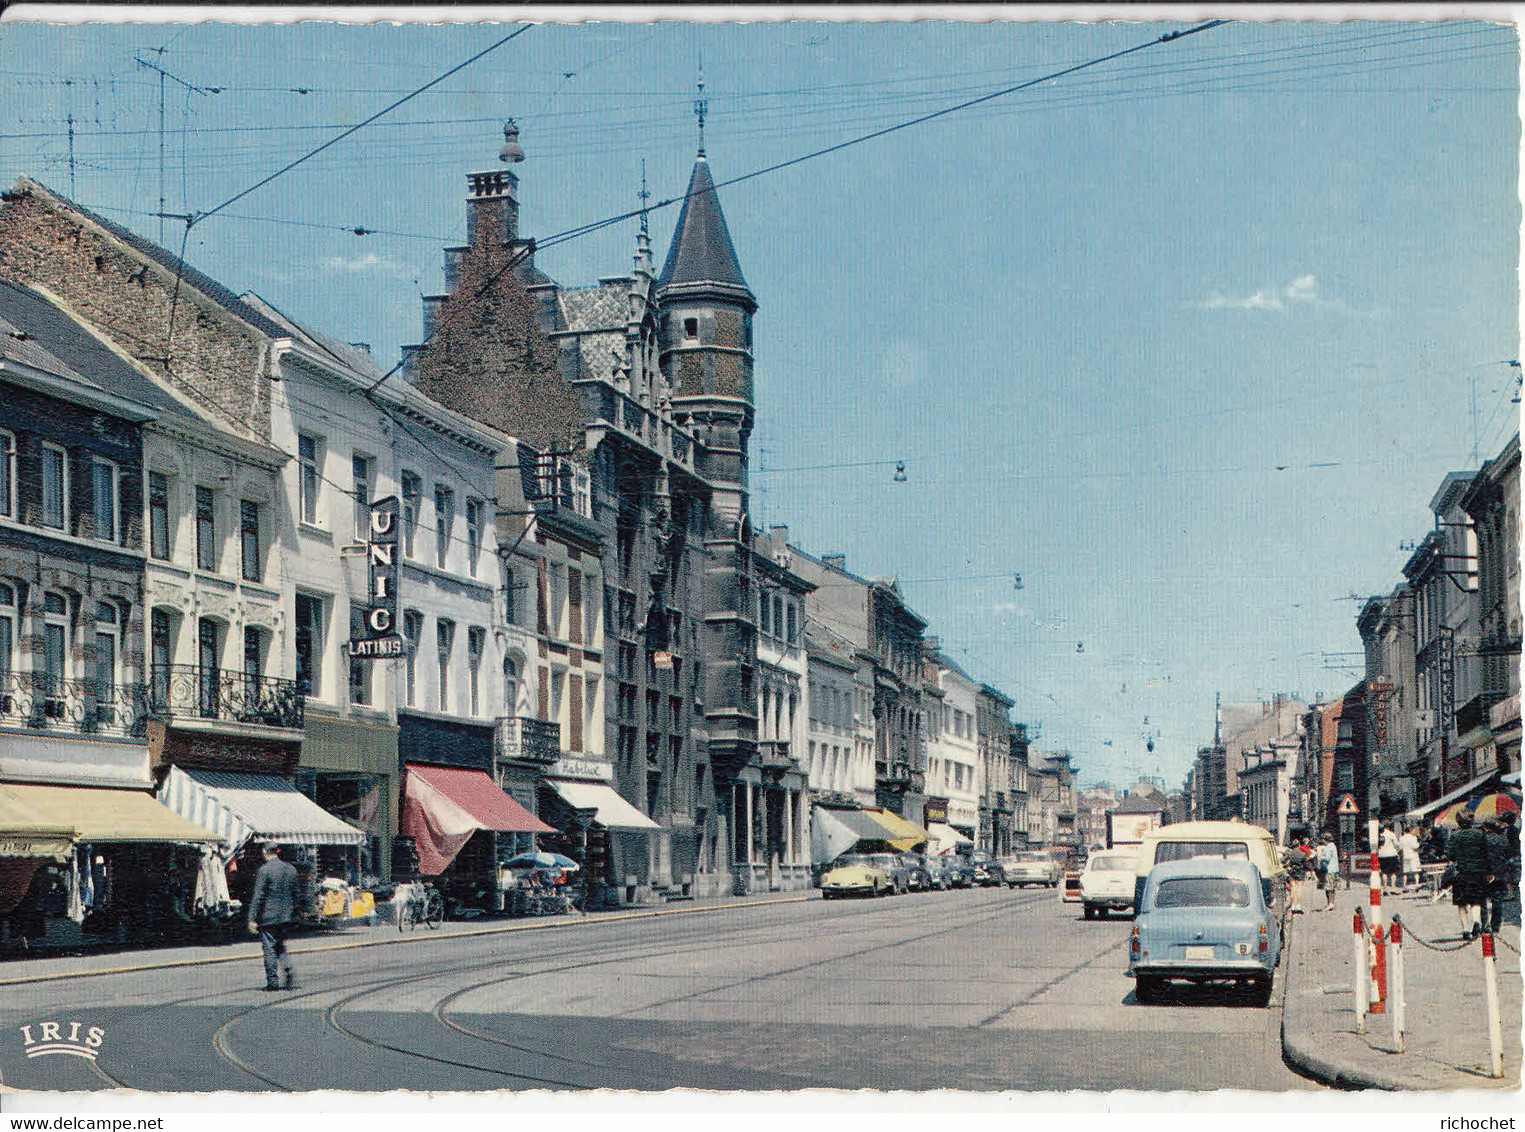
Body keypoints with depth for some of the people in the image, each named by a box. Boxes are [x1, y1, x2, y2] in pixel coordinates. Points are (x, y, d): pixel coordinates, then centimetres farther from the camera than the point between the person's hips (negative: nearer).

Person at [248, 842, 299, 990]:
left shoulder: (264, 870, -12)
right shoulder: (291, 869, 6)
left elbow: (258, 897, -13)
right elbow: (294, 894, 12)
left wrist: (253, 919, -11)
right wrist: (292, 914, 20)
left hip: (268, 917, -6)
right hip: (286, 917, 6)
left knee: (269, 948, 1)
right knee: (280, 946, 19)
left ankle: (272, 981, 1)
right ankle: (286, 968, -2)